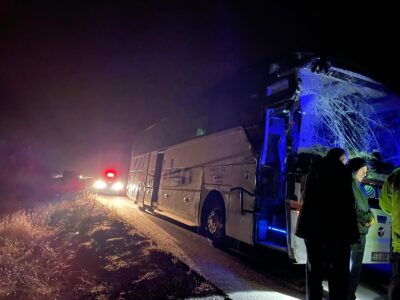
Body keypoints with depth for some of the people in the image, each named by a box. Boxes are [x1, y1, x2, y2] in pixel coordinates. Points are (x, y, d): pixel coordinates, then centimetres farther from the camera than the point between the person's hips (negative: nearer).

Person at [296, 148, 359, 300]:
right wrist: (352, 230, -8)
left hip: (313, 225, 6)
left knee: (314, 268, 12)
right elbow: (347, 203, -10)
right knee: (338, 270, 0)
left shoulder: (314, 170, 15)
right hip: (336, 227, -5)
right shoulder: (341, 171, -2)